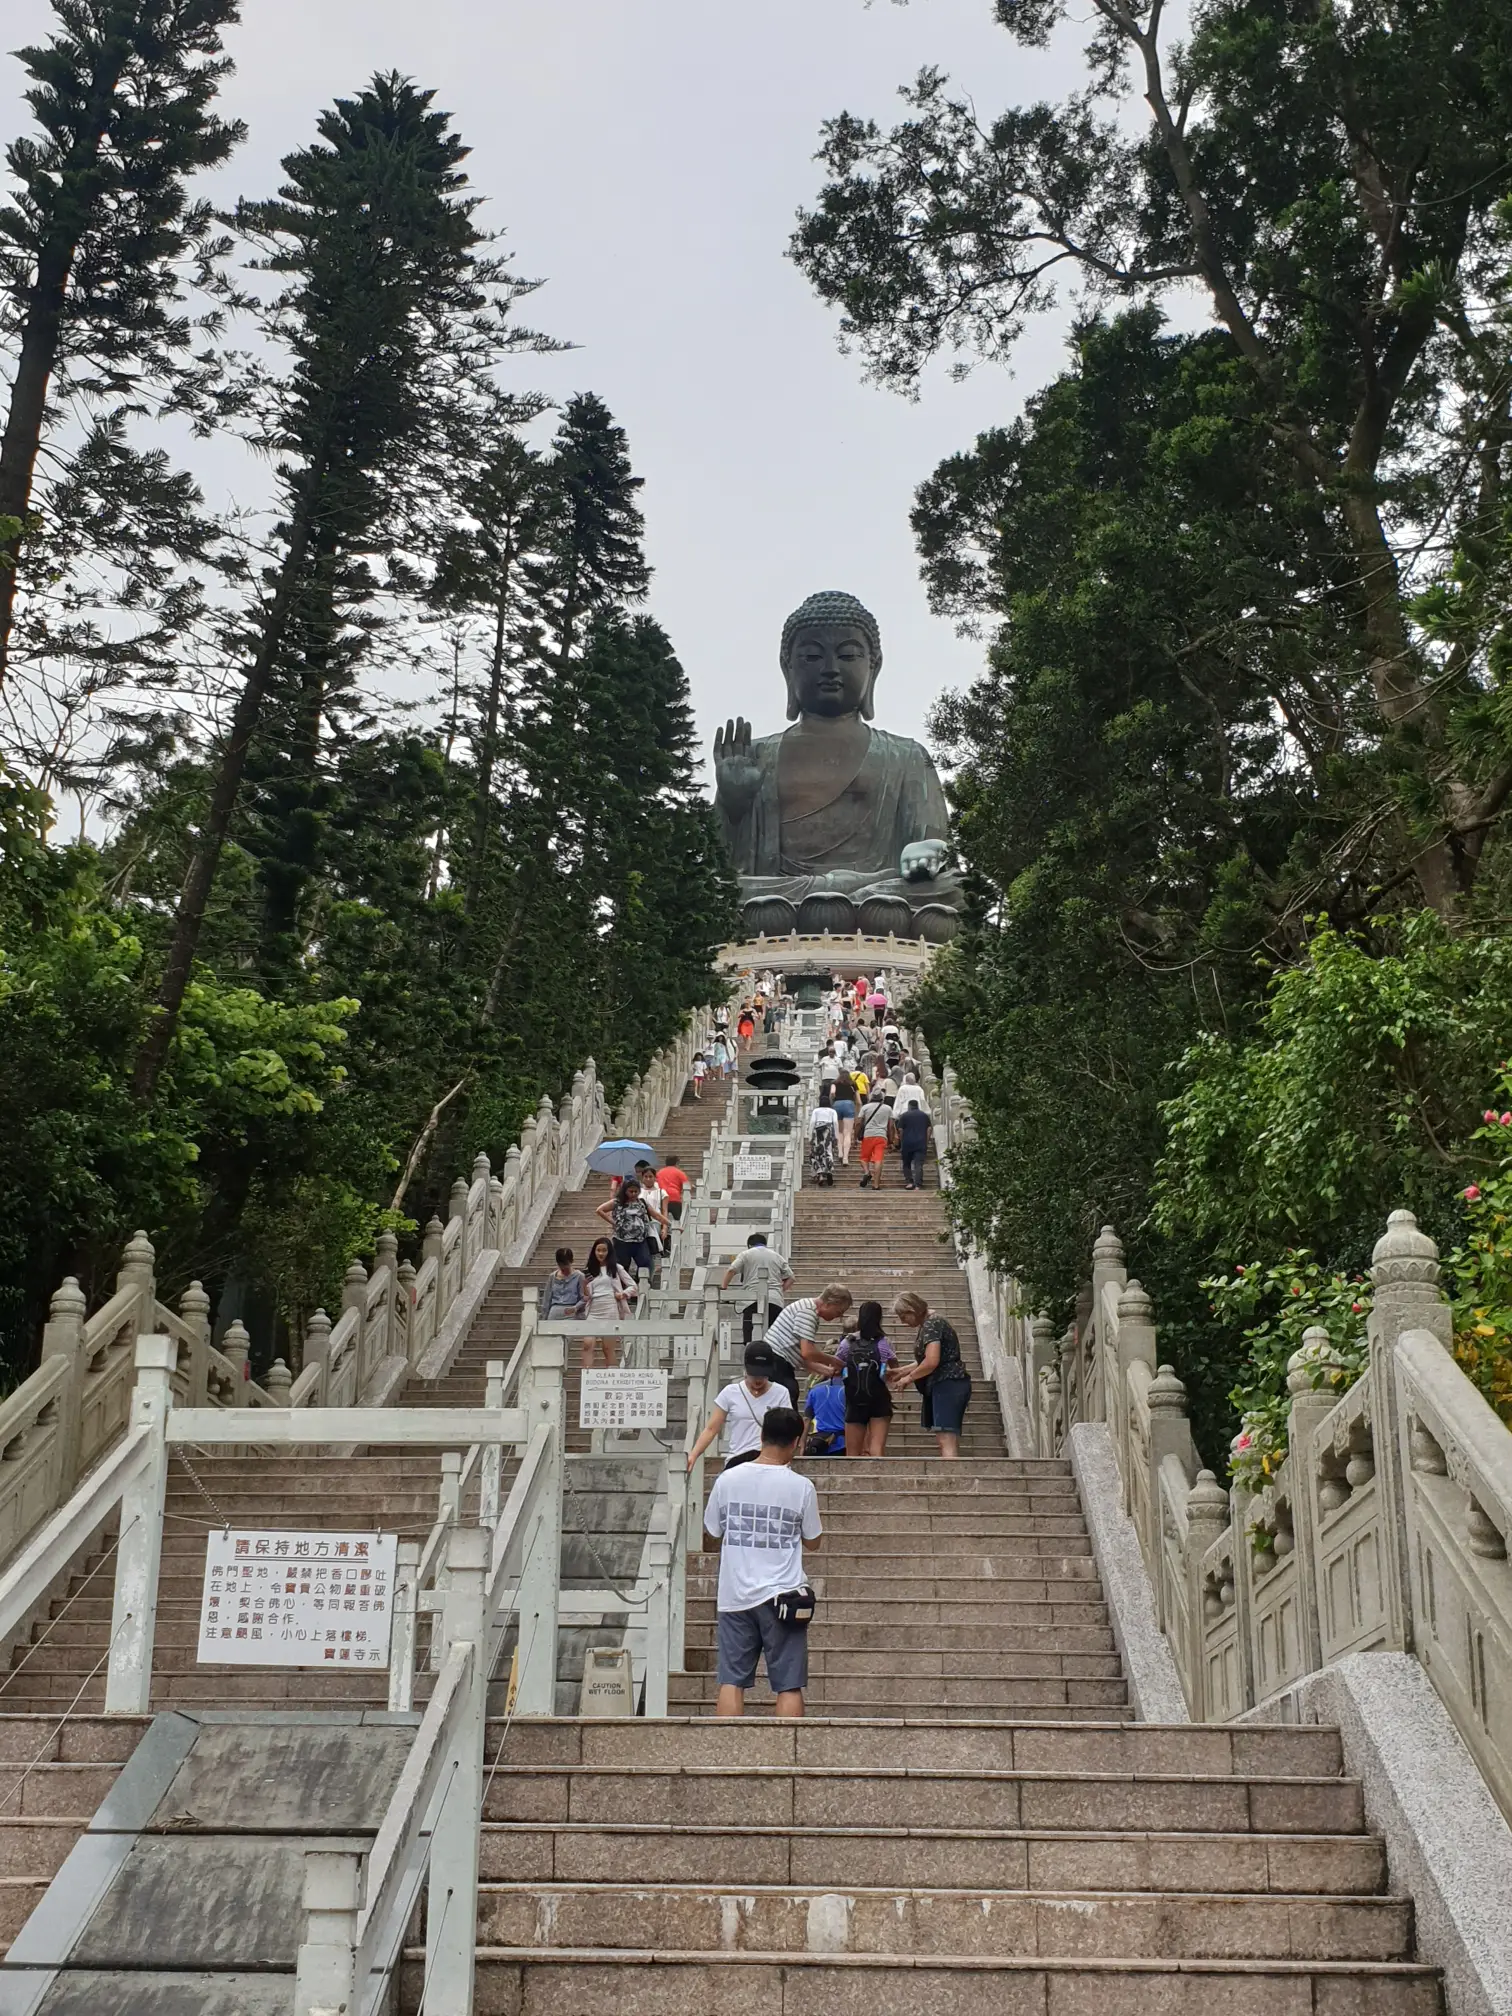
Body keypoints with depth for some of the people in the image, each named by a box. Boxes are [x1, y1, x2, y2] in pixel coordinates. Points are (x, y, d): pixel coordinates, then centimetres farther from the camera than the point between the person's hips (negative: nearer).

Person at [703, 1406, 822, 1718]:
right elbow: (812, 1542, 8)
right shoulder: (801, 1487, -6)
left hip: (734, 1596, 2)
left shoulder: (727, 1479, 0)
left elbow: (709, 1541, 9)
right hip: (781, 1596, -2)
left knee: (731, 1681, 6)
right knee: (788, 1686, 3)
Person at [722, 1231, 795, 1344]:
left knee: (750, 1339, -7)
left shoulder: (746, 1254, 13)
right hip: (775, 1301, 3)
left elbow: (731, 1270, 0)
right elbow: (791, 1278, 20)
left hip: (753, 1300, -3)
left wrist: (723, 1287, 9)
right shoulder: (777, 1256, 23)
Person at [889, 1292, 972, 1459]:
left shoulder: (931, 1325, -12)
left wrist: (908, 1378, -10)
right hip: (947, 1386, 11)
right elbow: (927, 1361, 25)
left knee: (947, 1440, -20)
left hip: (948, 1385, -11)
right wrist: (902, 1370, 18)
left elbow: (931, 1362, -23)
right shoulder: (928, 1325, 19)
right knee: (950, 1440, 9)